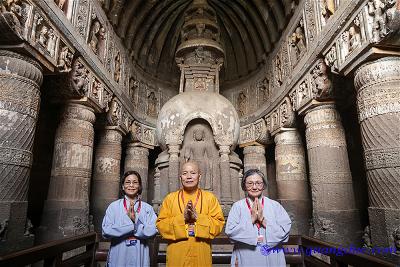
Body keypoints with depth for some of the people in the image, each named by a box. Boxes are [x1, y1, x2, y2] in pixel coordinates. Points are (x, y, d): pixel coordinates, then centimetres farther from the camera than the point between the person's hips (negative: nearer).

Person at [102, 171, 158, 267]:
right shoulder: (114, 206, -3)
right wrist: (131, 222, -17)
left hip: (139, 257, 1)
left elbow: (152, 230, -12)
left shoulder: (147, 208, -2)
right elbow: (106, 231, -12)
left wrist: (135, 220, -20)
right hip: (118, 256, 0)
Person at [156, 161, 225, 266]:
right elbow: (160, 224, -3)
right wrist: (181, 218, -16)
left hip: (201, 252, 0)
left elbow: (219, 223, -4)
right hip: (177, 254, 0)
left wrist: (198, 217, -17)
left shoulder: (210, 197, 1)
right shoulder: (170, 198, 1)